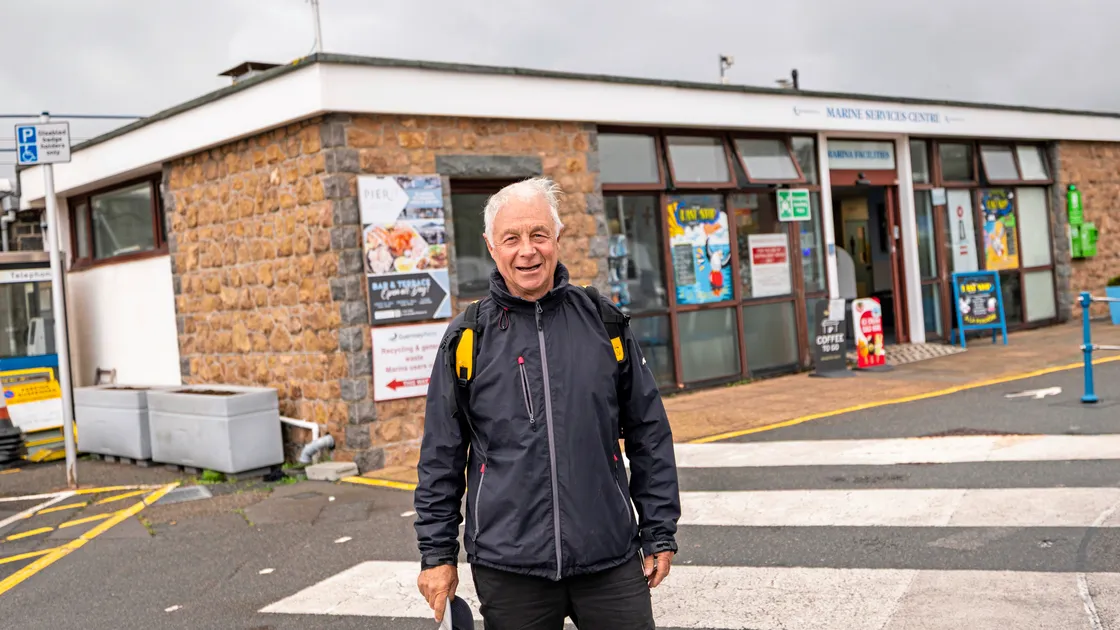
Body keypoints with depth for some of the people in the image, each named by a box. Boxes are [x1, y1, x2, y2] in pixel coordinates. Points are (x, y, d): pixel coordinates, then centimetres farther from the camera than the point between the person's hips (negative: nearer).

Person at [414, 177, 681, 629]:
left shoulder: (605, 322, 3)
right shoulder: (467, 338, 0)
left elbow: (649, 434, 8)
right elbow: (441, 457, 4)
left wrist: (660, 533, 7)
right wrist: (437, 553, 3)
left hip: (610, 561, 1)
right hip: (507, 569, -1)